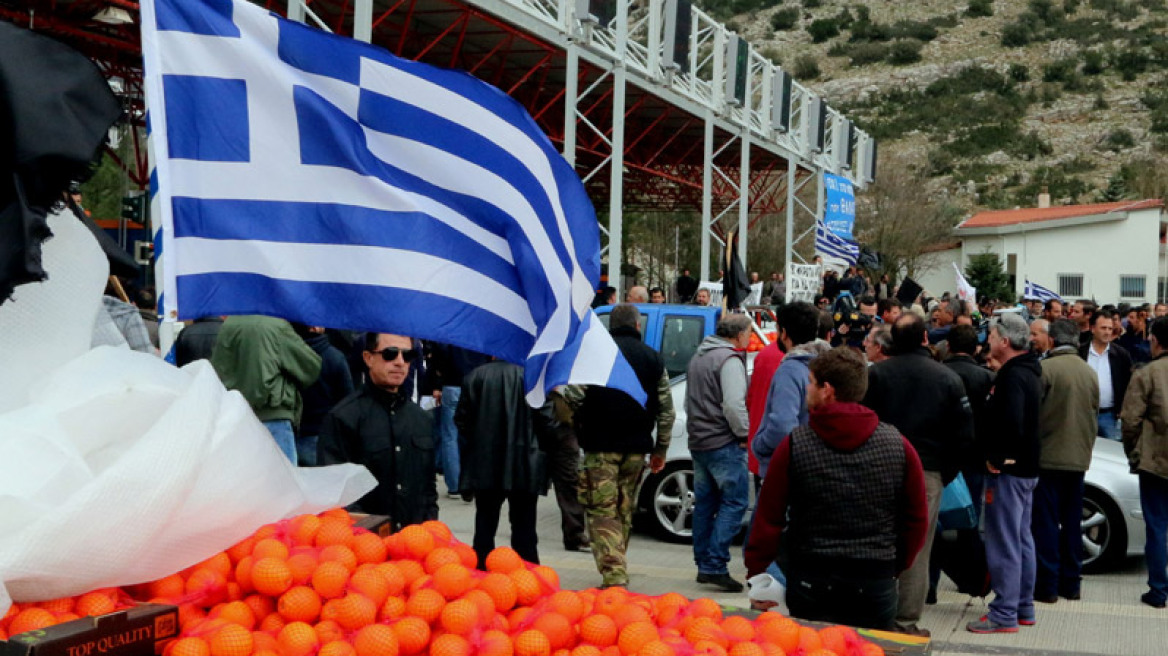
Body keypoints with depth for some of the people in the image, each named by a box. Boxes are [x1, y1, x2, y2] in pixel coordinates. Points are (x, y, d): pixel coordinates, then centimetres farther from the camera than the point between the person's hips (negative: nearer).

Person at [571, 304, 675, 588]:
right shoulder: (653, 358, 9)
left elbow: (574, 396, -8)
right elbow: (666, 409, 10)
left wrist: (579, 428, 11)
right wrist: (661, 448, 18)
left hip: (601, 446, -4)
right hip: (636, 447, 4)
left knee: (602, 512, -4)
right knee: (625, 512, 15)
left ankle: (613, 576, -15)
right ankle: (618, 572, 22)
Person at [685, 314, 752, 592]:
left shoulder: (699, 356, 17)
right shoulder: (729, 359, -12)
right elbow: (734, 404, -20)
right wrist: (744, 433, -9)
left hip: (698, 441, 9)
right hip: (724, 444, -9)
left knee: (705, 504, 12)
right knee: (734, 502, -6)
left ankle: (704, 564, 15)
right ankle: (715, 565, -12)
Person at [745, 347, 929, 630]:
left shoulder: (794, 445, -7)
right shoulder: (899, 447, -1)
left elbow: (769, 520, -5)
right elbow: (916, 520, 6)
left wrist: (755, 575, 5)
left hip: (810, 583, -1)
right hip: (876, 584, 2)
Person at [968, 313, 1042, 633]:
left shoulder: (1013, 376, -19)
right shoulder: (1029, 371, 13)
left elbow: (1010, 423, -29)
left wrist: (996, 458, -17)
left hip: (1008, 468, -11)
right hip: (1025, 466, 11)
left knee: (1003, 541, -6)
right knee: (1021, 538, 17)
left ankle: (1004, 614, -1)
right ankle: (1023, 607, 26)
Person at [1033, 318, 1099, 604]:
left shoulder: (1045, 368, -14)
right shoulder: (1090, 373, 7)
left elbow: (1031, 412, -10)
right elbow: (1094, 415, 14)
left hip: (1048, 456, -6)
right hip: (1079, 458, 6)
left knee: (1046, 521, -1)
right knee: (1072, 521, 12)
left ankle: (1047, 585, 0)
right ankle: (1070, 583, 18)